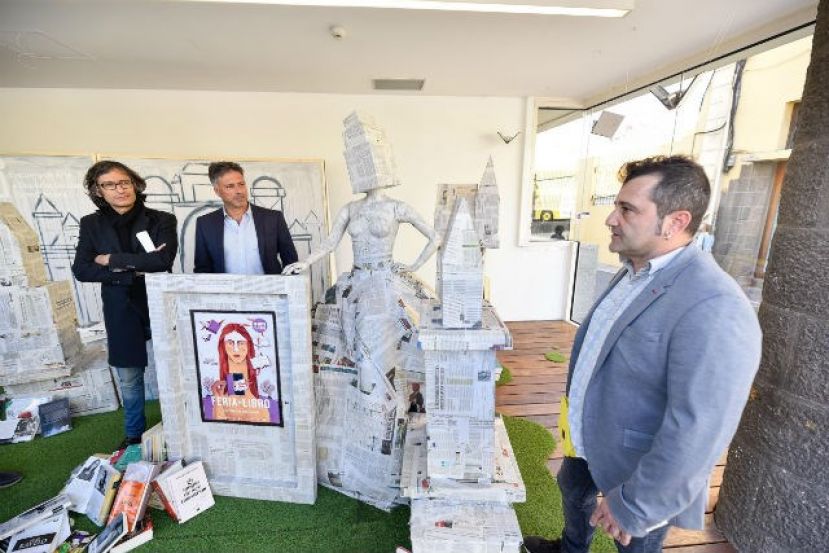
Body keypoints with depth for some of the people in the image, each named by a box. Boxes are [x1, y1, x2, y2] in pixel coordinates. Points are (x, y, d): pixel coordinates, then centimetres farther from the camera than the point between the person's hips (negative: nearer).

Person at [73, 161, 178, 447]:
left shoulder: (161, 220, -5)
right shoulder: (91, 224, 3)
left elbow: (164, 260, -20)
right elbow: (81, 270, -5)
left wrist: (113, 259, -12)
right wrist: (134, 271, -16)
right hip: (122, 312, 3)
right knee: (129, 380, 16)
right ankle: (134, 435, 37)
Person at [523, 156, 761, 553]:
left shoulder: (713, 309, -32)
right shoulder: (632, 271, -2)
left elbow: (697, 431, -31)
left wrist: (634, 507, -22)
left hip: (636, 470, -8)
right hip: (587, 439, 8)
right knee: (573, 492, 31)